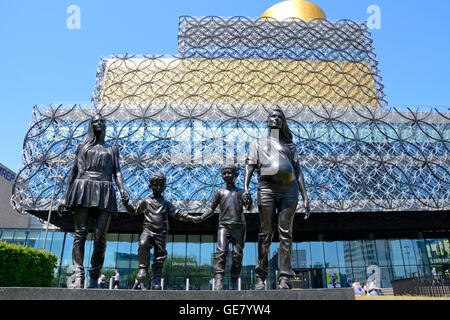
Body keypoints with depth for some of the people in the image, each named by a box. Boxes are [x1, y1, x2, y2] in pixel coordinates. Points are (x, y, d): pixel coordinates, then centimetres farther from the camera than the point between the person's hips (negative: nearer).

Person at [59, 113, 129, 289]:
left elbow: (117, 172, 12)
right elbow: (74, 171, 17)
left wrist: (122, 189, -8)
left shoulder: (112, 149, 23)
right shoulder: (82, 146, 22)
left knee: (100, 236, -8)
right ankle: (78, 276, -14)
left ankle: (94, 278, -5)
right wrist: (65, 196, 8)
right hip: (83, 189, 0)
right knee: (80, 233, -11)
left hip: (104, 192, 0)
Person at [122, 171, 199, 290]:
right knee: (143, 245, -31)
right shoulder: (146, 202, 15)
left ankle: (156, 283, 5)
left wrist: (190, 217, -1)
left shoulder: (166, 203, 16)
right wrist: (126, 204, 10)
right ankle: (143, 270, -21)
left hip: (161, 233, 1)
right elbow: (135, 211, 27)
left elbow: (177, 214, 11)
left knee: (159, 257, -1)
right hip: (148, 230, -1)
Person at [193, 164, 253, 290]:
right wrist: (200, 218, -2)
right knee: (221, 252, -16)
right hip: (224, 225, 0)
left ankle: (234, 282, 6)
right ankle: (218, 280, -20)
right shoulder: (220, 192, 17)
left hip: (239, 226, 1)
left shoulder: (241, 191, 17)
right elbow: (211, 209, 15)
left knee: (238, 254, -3)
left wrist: (249, 202, -15)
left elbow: (249, 208, 8)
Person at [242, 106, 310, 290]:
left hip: (289, 188, 2)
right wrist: (245, 187, -9)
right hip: (267, 187, -1)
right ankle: (261, 276, 3)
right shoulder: (258, 143, 22)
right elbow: (250, 165, 9)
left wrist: (305, 197, 7)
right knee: (265, 232, -3)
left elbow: (298, 172, 17)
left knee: (285, 232, -4)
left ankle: (285, 277, -3)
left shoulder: (289, 146, 25)